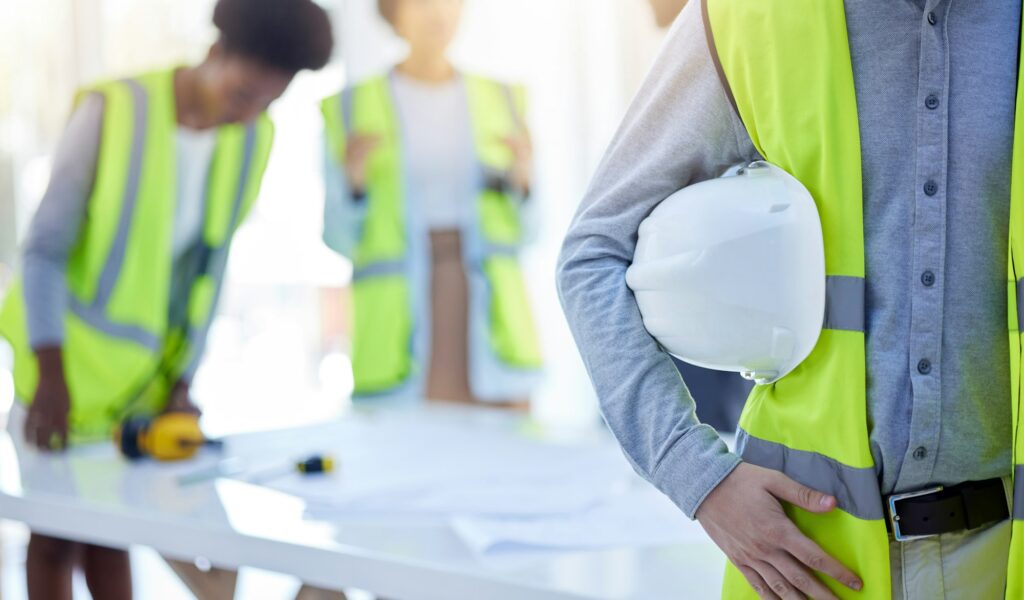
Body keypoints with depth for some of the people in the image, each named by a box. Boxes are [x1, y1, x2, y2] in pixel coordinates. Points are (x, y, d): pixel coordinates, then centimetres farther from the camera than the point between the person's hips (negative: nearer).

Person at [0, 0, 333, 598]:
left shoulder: (252, 141, -4)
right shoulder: (113, 109, -18)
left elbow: (209, 266, 3)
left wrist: (181, 381, -1)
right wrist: (51, 374, -23)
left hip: (146, 360, 4)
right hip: (69, 344, -4)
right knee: (57, 531, 1)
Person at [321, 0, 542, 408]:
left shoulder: (500, 99, 10)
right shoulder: (351, 107, 3)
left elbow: (519, 230, 12)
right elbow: (339, 238, 3)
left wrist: (522, 179, -8)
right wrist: (353, 178, -15)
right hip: (399, 335, -2)